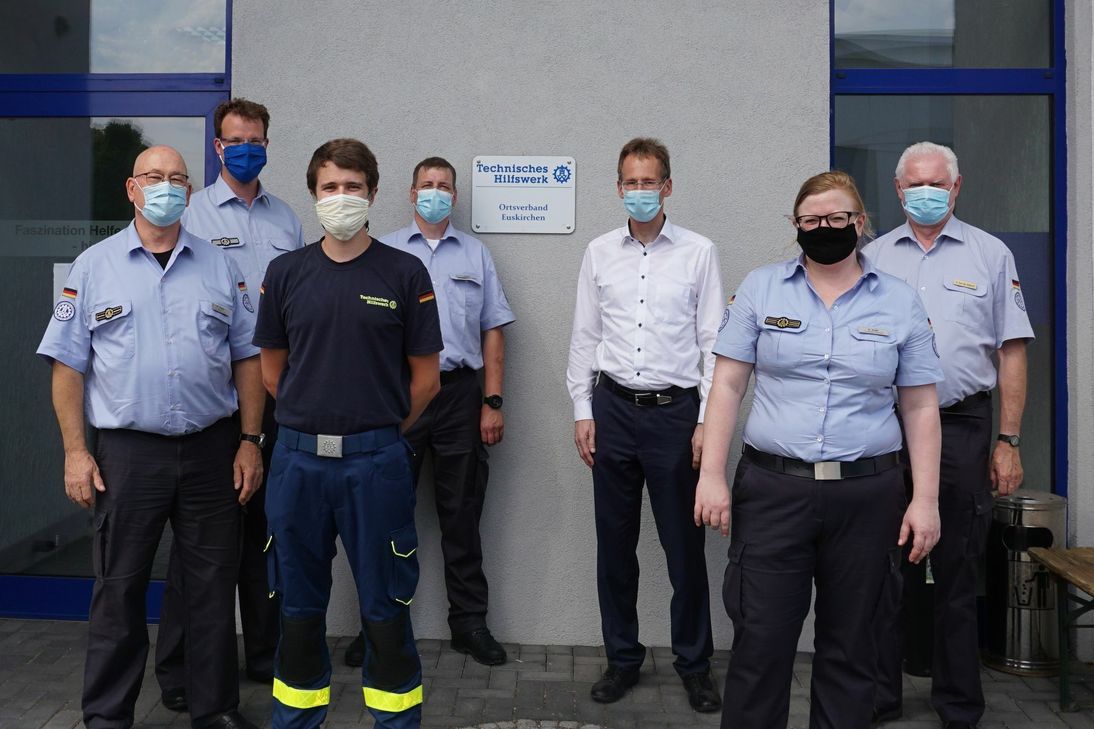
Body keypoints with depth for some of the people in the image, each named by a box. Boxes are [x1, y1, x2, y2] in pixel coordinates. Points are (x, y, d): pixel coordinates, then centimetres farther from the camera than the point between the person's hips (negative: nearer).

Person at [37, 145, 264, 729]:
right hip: (127, 453, -1)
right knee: (119, 589, 8)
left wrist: (249, 441, 2)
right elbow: (67, 365, 2)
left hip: (212, 450, 2)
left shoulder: (220, 267, 8)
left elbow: (247, 358, 8)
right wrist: (75, 452, -4)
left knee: (212, 587, 9)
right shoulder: (94, 266, 4)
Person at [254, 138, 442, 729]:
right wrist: (314, 421, 11)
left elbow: (425, 375, 2)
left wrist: (379, 431, 7)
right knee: (298, 603, 14)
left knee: (385, 603, 7)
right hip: (298, 457, 3)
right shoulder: (285, 272, 6)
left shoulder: (405, 273, -1)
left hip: (376, 459, -2)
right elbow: (271, 369, 12)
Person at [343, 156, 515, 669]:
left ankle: (469, 621, 19)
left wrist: (493, 402, 0)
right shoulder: (384, 253, 8)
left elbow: (493, 331, 8)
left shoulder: (476, 254, 12)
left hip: (460, 394, 1)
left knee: (461, 514, 7)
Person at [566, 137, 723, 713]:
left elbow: (714, 341, -1)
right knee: (615, 542, 10)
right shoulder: (599, 253, 8)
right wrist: (583, 412, 4)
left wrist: (708, 420, -6)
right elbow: (584, 339, 9)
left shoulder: (698, 253, 0)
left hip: (675, 410, -2)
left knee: (684, 543, 4)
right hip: (613, 407, 3)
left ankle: (694, 664, 22)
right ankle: (622, 659, 26)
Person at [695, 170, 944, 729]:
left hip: (866, 497, 1)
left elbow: (920, 407, 7)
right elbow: (727, 385, 1)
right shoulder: (761, 288, 4)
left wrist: (926, 500, 1)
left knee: (848, 647, 13)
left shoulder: (900, 303, 6)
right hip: (773, 489, -1)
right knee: (760, 642, 1)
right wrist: (712, 475, -6)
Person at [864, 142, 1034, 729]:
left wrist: (1008, 442, -2)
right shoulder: (872, 258, 10)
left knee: (957, 575, 7)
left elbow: (1012, 353, 3)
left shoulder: (990, 254, 6)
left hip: (962, 428, -1)